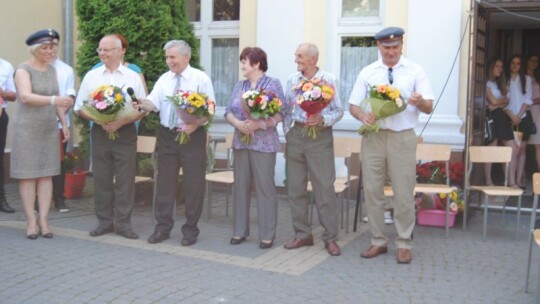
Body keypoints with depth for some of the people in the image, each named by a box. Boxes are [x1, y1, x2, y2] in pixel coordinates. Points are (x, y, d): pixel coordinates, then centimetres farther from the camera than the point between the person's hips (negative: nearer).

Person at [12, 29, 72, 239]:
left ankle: (43, 219, 7)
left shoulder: (52, 70, 12)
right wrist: (53, 100, -35)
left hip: (49, 129, 5)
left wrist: (64, 123, 8)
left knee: (47, 174, 3)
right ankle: (31, 220, 5)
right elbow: (25, 96, -23)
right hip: (27, 129, -5)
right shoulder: (23, 70, -7)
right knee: (28, 174, 0)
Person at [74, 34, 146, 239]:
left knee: (125, 180, -1)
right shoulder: (91, 76, 8)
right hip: (100, 133, 2)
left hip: (125, 133, -1)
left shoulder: (133, 77, 5)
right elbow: (80, 108, 7)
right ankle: (105, 222, 16)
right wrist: (100, 120, -11)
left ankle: (123, 223, 8)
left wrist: (121, 121, -14)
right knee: (102, 179, 6)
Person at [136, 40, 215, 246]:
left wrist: (195, 124, -25)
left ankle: (190, 229, 15)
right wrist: (141, 104, -25)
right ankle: (163, 227, 20)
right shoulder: (164, 79, 9)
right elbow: (153, 103, -4)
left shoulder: (201, 79, -4)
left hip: (192, 135, -4)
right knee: (165, 182, 9)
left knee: (193, 184, 2)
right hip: (167, 135, 4)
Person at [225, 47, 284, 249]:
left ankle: (267, 235, 5)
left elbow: (280, 114, -8)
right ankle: (240, 231, 18)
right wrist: (238, 123, -12)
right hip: (240, 142, 5)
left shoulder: (273, 84, -1)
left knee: (265, 187, -3)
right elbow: (229, 111, 9)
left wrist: (259, 124, -21)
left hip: (263, 143, -5)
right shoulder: (240, 86, 14)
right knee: (241, 186, 8)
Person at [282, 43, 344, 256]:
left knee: (324, 187, -3)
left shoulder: (328, 80, -1)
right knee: (295, 187, 7)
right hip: (295, 135, 5)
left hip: (320, 136, -4)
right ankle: (302, 234, 19)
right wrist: (288, 132, 6)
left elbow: (338, 111, -2)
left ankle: (330, 237, 6)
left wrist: (323, 120, -19)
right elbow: (286, 109, 13)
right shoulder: (292, 79, 10)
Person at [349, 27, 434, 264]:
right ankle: (378, 241, 21)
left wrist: (420, 102, -26)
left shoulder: (415, 71, 2)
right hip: (373, 136, 2)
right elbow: (353, 105, 6)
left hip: (402, 137, -2)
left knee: (404, 193, 2)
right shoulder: (367, 73, 6)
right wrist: (363, 115, -16)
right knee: (372, 191, 7)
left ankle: (404, 244, 16)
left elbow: (429, 107, -2)